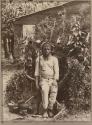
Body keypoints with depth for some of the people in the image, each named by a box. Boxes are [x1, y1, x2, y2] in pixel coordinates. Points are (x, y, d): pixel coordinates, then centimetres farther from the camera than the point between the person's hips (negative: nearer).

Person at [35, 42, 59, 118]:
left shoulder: (54, 59, 0)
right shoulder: (39, 59, 5)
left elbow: (56, 71, -5)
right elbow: (37, 72, 7)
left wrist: (55, 81, -17)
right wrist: (37, 82, 1)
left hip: (52, 80, 1)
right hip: (43, 80, 0)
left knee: (54, 90, -26)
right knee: (44, 90, -28)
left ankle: (50, 109, -12)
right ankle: (45, 111, -22)